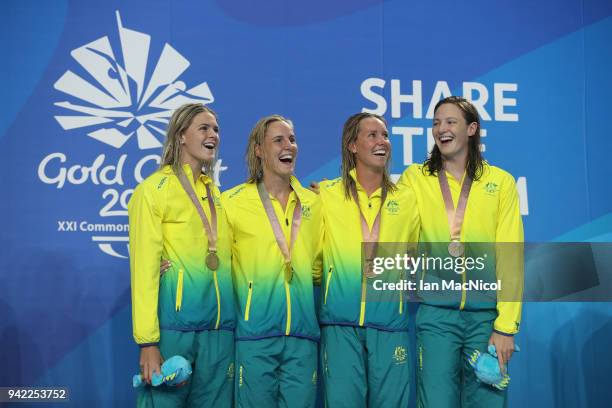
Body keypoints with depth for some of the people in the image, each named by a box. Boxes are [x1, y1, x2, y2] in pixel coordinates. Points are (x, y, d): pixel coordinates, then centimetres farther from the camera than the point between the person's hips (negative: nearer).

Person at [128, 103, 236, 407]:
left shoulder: (217, 194, 15)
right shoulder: (153, 190, -4)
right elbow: (144, 268, -10)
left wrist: (232, 324, 5)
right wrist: (147, 342, -15)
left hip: (220, 329, 6)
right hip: (174, 325, -6)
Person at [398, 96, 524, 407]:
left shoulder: (500, 182, 4)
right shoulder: (414, 178, 6)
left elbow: (510, 259, 1)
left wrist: (506, 327, -5)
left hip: (486, 314, 0)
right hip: (435, 314, 0)